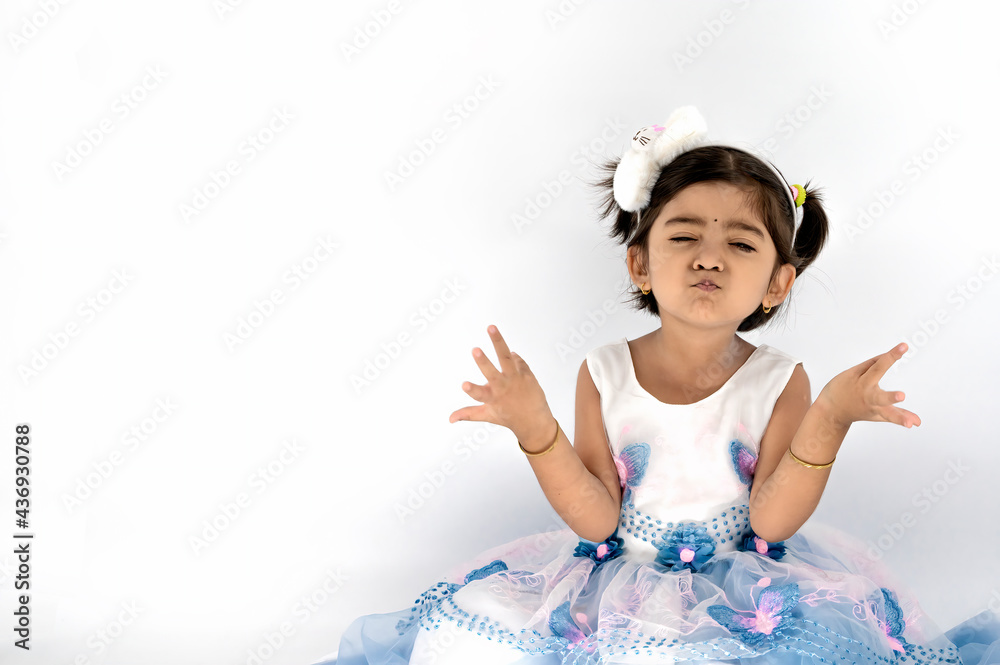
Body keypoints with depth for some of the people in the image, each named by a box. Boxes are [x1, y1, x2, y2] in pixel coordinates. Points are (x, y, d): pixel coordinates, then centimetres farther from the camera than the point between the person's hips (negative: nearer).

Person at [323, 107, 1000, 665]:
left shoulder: (780, 381, -9)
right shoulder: (605, 374, -8)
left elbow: (772, 520, -15)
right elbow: (597, 519, -9)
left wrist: (828, 419, -29)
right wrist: (537, 430, -25)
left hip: (744, 583, 0)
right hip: (619, 574, 1)